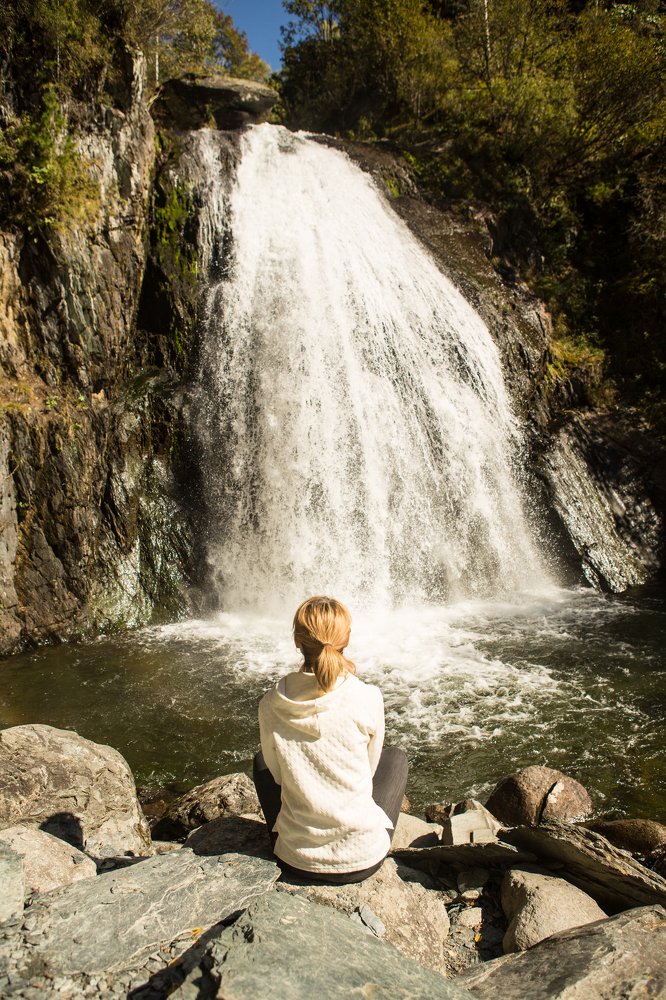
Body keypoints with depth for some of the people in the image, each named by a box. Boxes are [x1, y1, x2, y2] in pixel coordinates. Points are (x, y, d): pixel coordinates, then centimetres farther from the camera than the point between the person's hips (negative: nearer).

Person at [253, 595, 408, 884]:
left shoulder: (270, 704, -13)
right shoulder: (368, 697, -17)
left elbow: (278, 775, 2)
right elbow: (370, 768, 1)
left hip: (296, 860, 1)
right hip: (362, 859, -1)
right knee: (395, 757, 25)